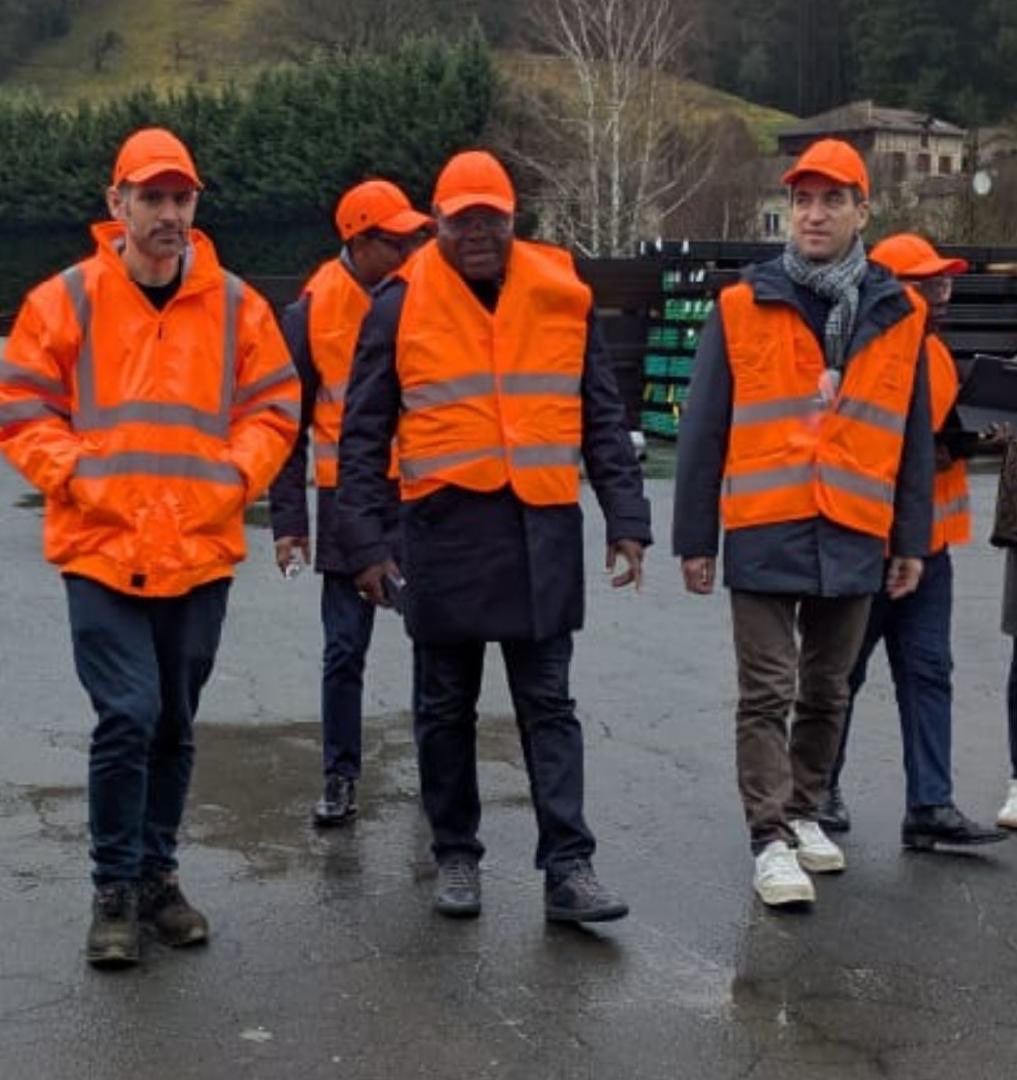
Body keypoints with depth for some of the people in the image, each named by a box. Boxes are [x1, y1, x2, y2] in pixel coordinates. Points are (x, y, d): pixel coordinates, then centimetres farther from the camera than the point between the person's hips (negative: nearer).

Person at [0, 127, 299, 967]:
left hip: (201, 553, 3)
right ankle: (115, 889, 5)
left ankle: (156, 876, 27)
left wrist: (235, 475, -6)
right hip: (101, 551, -3)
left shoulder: (236, 306, 4)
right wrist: (79, 477, -11)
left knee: (175, 726, 12)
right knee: (127, 716, -10)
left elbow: (275, 404, 9)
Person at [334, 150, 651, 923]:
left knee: (549, 705, 3)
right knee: (447, 707, 10)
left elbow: (602, 418, 10)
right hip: (445, 529, -1)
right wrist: (366, 541, -3)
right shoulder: (403, 304, 0)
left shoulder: (562, 296, 6)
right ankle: (456, 857, 22)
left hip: (544, 529, 1)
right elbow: (364, 434, 2)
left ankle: (569, 867, 4)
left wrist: (626, 520, 4)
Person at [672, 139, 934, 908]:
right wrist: (695, 538, -1)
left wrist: (912, 540, 8)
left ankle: (804, 814, 29)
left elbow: (913, 437, 10)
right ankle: (771, 839, 3)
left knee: (827, 692, 14)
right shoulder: (743, 307, -2)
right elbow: (704, 431, 0)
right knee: (768, 692, -2)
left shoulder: (898, 316, 6)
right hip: (764, 535, -3)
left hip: (855, 539, 3)